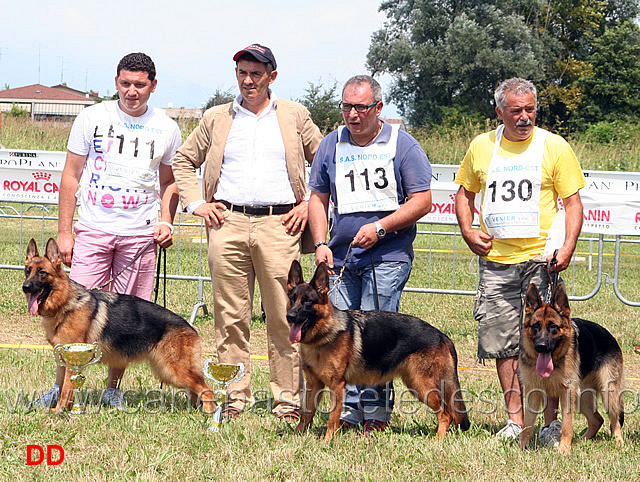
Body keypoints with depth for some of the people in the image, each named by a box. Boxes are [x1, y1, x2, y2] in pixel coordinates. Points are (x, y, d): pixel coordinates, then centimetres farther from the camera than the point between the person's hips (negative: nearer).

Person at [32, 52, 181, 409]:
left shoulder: (167, 129, 8)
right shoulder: (93, 118, 2)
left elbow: (170, 182, 19)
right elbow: (71, 176, 5)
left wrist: (167, 221, 3)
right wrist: (64, 231, 0)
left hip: (140, 234, 2)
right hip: (92, 230, -1)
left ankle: (113, 389, 16)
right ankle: (61, 388, 2)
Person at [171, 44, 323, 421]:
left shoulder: (294, 117, 10)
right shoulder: (217, 118, 13)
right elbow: (184, 161, 21)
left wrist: (309, 204, 4)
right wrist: (197, 203, 9)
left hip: (279, 224, -1)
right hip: (228, 223, 1)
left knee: (284, 317, -2)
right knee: (231, 316, 1)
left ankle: (288, 401, 3)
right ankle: (235, 398, 7)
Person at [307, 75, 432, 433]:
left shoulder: (402, 145, 0)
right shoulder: (332, 145, 12)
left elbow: (422, 202, -3)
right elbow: (318, 198, 16)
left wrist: (380, 228, -13)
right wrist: (321, 244, 2)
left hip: (388, 257, -4)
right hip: (341, 257, 4)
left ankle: (376, 412, -3)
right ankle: (349, 412, 8)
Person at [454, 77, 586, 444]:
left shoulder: (555, 147, 1)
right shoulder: (481, 147, 9)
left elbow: (573, 201, 1)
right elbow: (465, 192, 22)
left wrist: (568, 247, -11)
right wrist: (467, 230, 6)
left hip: (540, 260, -3)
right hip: (496, 262, 3)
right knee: (502, 342, 4)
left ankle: (552, 422, 0)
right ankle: (515, 418, 14)